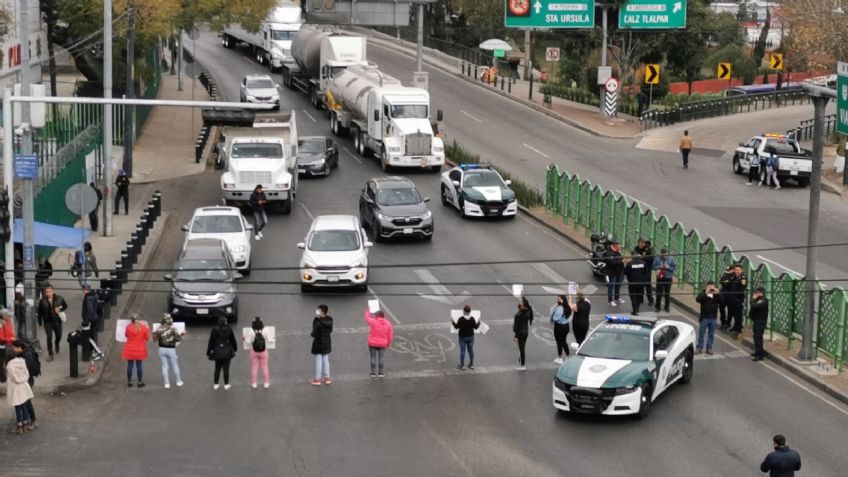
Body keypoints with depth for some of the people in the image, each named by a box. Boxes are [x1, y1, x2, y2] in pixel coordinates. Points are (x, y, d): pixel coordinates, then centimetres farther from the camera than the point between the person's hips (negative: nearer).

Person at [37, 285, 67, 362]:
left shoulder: (59, 298, -8)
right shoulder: (42, 301, -10)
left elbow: (65, 306, 7)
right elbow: (39, 312, -2)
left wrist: (60, 309, -14)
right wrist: (40, 323, 0)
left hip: (57, 321, 2)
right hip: (47, 322, -2)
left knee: (58, 336, 15)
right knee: (49, 337, -8)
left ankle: (56, 344, 50)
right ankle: (50, 354, 0)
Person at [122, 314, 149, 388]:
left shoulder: (129, 327, -13)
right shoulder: (144, 327, -11)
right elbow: (147, 338, -2)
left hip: (130, 349, 0)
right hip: (140, 350, 0)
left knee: (130, 365, 9)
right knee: (139, 365, 9)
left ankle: (129, 382, 14)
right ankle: (140, 382, 12)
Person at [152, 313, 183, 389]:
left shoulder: (159, 329, -6)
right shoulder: (173, 328, -13)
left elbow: (155, 339, -1)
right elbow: (178, 338, -13)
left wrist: (154, 333, 17)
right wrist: (181, 334, 6)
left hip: (162, 349, 2)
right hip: (171, 349, -2)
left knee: (164, 366, 10)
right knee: (175, 366, 13)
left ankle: (167, 383, 10)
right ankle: (178, 382, 25)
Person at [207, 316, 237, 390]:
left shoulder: (214, 330, -11)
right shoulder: (229, 330, -8)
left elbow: (211, 342, -6)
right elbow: (233, 340, 3)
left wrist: (208, 352, 2)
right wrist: (235, 348, 21)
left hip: (218, 353, 0)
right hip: (227, 353, 0)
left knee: (217, 369, 12)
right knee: (226, 369, 8)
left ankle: (215, 384, 18)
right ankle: (226, 385, 14)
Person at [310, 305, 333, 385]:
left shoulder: (318, 322, -25)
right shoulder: (329, 320, -3)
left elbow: (314, 333, -23)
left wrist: (312, 334, -2)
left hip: (319, 342, -6)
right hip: (327, 342, 6)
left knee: (318, 361, 3)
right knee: (326, 360, 16)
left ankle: (317, 379, 12)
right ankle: (327, 378, 23)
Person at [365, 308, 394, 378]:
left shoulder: (373, 322, -14)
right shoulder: (388, 324, -3)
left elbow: (367, 318, 7)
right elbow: (390, 335, 1)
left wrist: (368, 312, 27)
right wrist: (389, 343, 13)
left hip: (372, 343, -2)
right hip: (382, 344, 2)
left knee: (373, 358, 4)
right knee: (380, 358, 6)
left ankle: (373, 372, 4)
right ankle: (380, 373, 5)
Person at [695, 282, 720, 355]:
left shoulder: (716, 295, 4)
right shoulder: (703, 294, -5)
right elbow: (698, 299, -23)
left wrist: (717, 294, -21)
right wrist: (706, 293, -29)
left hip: (713, 318, 3)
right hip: (704, 317, -3)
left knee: (711, 334, 9)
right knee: (701, 333, 4)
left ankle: (709, 348, 18)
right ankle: (699, 348, 12)